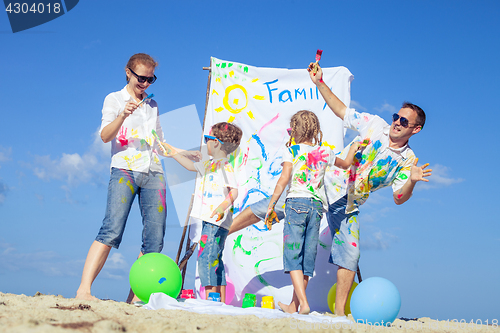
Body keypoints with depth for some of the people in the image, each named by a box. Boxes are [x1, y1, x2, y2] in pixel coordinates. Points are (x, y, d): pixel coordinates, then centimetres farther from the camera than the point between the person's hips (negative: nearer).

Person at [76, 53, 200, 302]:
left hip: (153, 173, 5)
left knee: (154, 240, -6)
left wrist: (184, 153, 25)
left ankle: (134, 297, -2)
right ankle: (83, 289, -24)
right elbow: (105, 136, -5)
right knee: (112, 231, -22)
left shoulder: (152, 105, 24)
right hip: (124, 169, -5)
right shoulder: (114, 99, 10)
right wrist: (123, 116, -21)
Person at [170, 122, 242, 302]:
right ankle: (221, 302, 15)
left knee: (206, 257, -14)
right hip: (209, 220, 10)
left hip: (218, 221, -10)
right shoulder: (209, 164, 17)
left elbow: (234, 191, -20)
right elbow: (191, 166, 34)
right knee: (214, 259, 11)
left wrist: (222, 206, -36)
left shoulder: (225, 167, -11)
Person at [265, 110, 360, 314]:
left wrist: (271, 204, -4)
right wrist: (353, 150, 49)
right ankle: (294, 305, 16)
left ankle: (303, 302, -18)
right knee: (308, 255, 9)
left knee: (293, 254, -4)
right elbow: (345, 164, 30)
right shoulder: (324, 152, 13)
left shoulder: (291, 151, 1)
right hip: (317, 205, 4)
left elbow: (284, 179, -8)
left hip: (296, 202, -4)